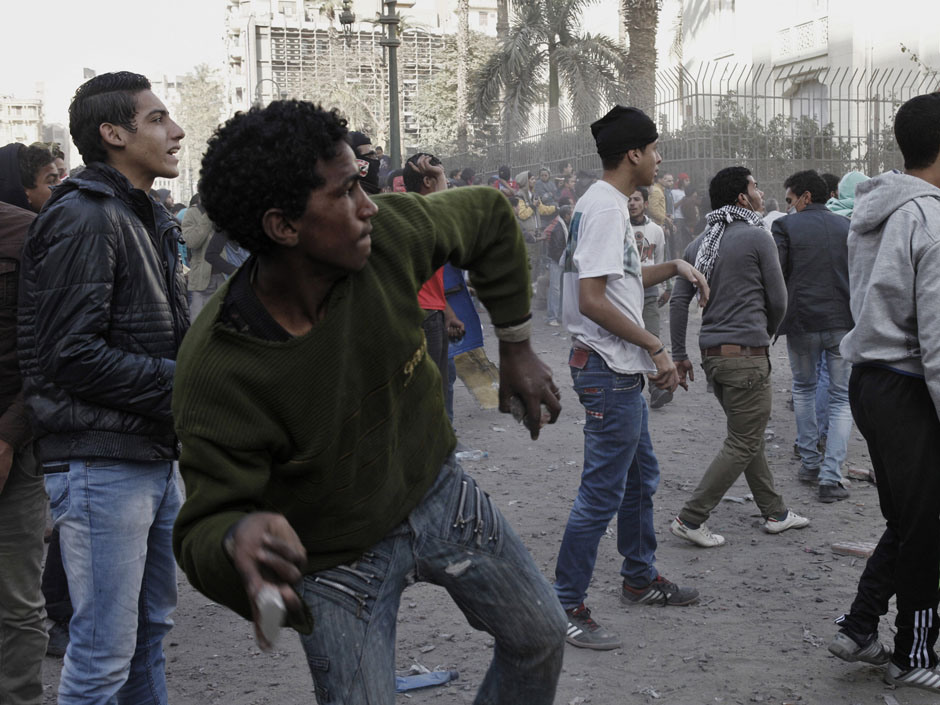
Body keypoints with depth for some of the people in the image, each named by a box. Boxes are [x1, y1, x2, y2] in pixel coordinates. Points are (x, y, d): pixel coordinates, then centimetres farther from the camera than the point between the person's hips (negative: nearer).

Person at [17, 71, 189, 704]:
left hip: (155, 458, 10)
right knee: (105, 652, -2)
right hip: (102, 466, -9)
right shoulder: (83, 219, -13)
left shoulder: (148, 221, 17)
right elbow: (71, 356, -20)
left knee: (151, 629, 19)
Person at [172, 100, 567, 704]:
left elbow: (491, 216, -1)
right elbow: (206, 524, -26)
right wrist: (238, 538, -52)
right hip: (337, 559, -4)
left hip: (436, 489, 5)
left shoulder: (392, 233, -22)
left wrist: (517, 347, 4)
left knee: (542, 637, 17)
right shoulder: (216, 368, -32)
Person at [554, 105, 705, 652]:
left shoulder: (610, 204, 14)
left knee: (642, 478, 22)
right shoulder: (605, 207, -18)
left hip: (622, 370, 11)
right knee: (602, 493, -5)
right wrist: (655, 348, -20)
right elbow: (593, 299, -25)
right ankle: (566, 608, 4)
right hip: (608, 370, -11)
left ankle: (642, 579, 37)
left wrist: (673, 268, 12)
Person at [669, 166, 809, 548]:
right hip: (747, 352, -8)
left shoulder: (699, 243, 10)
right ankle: (690, 519, -2)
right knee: (742, 444, -1)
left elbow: (679, 300, 7)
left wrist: (679, 354, 10)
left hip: (711, 354, 8)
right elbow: (778, 300, -4)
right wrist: (765, 334, 16)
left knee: (748, 435, 18)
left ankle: (775, 512, 28)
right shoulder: (757, 237, -8)